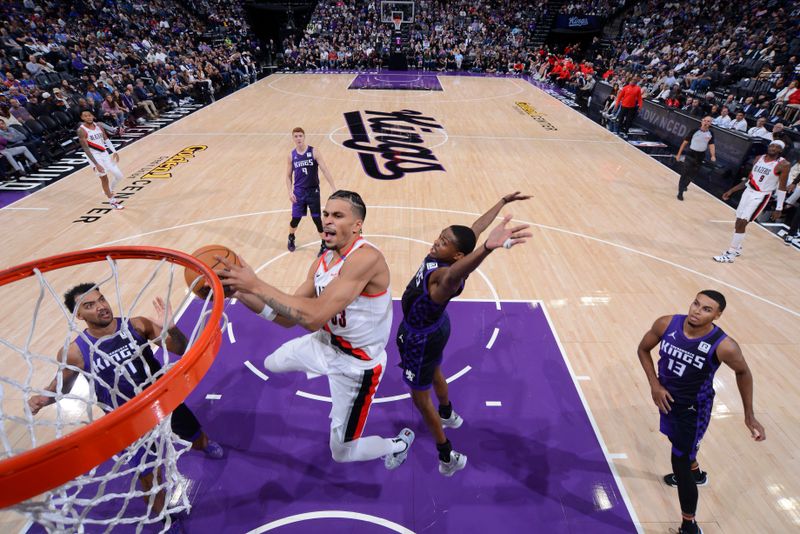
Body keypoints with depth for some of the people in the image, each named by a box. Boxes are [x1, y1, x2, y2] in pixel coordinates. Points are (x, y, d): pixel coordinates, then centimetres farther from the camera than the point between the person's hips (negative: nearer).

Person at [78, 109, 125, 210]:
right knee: (104, 178, -2)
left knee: (119, 176, 4)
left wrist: (114, 152, 0)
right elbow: (86, 149, -18)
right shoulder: (82, 130, -15)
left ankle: (109, 192, 30)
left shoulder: (98, 126, 3)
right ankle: (112, 201, 12)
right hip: (95, 156, -6)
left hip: (105, 154, 6)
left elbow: (106, 139, 13)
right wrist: (96, 164, -23)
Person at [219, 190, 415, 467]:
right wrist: (239, 292, -14)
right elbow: (289, 317, -3)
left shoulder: (366, 257, -33)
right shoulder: (322, 262, -5)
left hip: (357, 364, -8)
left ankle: (399, 444, 38)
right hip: (325, 343, 8)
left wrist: (256, 285, -35)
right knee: (272, 363, 28)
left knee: (341, 452, 7)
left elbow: (315, 316, -39)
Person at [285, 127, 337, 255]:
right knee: (295, 218, 8)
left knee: (317, 219, -2)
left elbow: (325, 170, -13)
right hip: (299, 191, 2)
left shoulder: (314, 152, -8)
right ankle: (291, 238, 37)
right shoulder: (291, 155, 1)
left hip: (313, 191, -2)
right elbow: (288, 176, 8)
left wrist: (333, 188, -20)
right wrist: (290, 191, -5)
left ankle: (324, 245, 13)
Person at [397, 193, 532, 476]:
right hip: (431, 328, 9)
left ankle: (447, 456, 28)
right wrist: (502, 201, 10)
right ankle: (448, 415, 62)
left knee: (420, 397, 9)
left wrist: (487, 247, -85)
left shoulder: (446, 276, -38)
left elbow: (453, 276, -66)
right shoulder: (441, 259, -16)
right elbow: (477, 227, -4)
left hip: (421, 338, -9)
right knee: (434, 373, 33)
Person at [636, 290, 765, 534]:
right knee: (677, 440, 31)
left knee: (679, 462, -2)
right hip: (666, 398, 5)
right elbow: (643, 349, -4)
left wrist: (749, 416, -2)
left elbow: (743, 372, -6)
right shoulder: (666, 324, -21)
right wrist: (654, 384, -12)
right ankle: (695, 472, 65)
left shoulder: (723, 346, -27)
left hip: (694, 409, -5)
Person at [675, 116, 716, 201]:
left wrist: (713, 156, -10)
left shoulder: (710, 134, 0)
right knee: (684, 173, -11)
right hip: (691, 154, -4)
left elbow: (711, 145, 5)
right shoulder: (694, 131, -11)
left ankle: (684, 185, 41)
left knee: (692, 174, 16)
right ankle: (680, 192, -9)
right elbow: (685, 142, -5)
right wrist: (679, 154, -6)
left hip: (701, 156, 4)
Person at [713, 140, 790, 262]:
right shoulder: (759, 158, 7)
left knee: (741, 223, -13)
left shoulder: (783, 164, -10)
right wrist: (731, 190, 13)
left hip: (761, 196, -6)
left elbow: (782, 188, -9)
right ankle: (737, 249, 29)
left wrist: (779, 208, -12)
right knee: (739, 222, 11)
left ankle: (730, 254, -8)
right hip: (748, 192, 6)